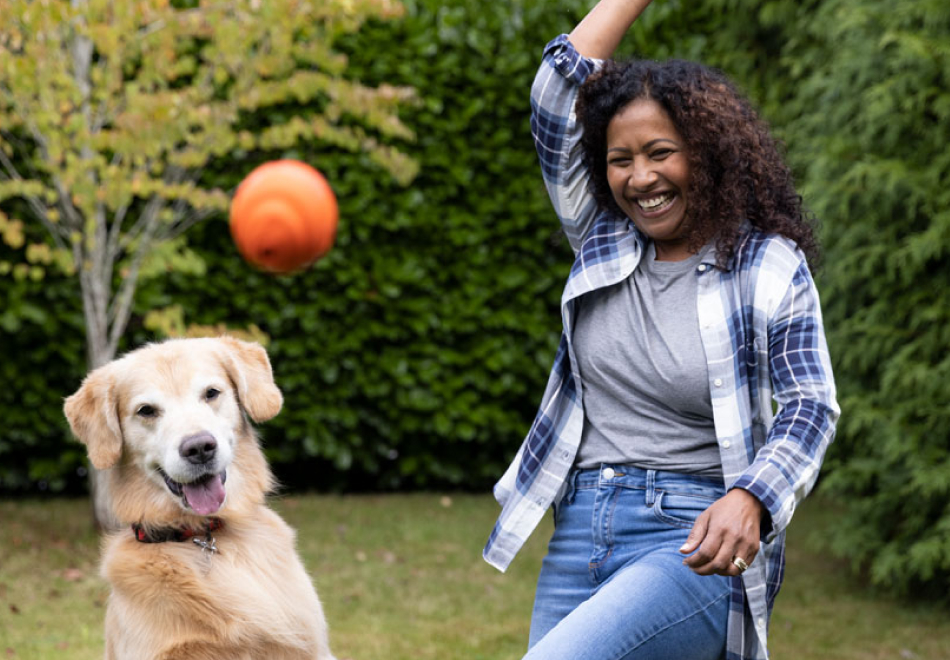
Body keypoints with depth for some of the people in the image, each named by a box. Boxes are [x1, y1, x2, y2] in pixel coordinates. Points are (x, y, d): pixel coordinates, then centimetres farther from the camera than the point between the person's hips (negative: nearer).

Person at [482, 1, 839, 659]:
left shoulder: (769, 268, -1)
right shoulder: (602, 241, 12)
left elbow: (810, 406, -8)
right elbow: (556, 94, 8)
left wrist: (749, 499, -26)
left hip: (693, 547, -6)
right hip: (578, 537, 6)